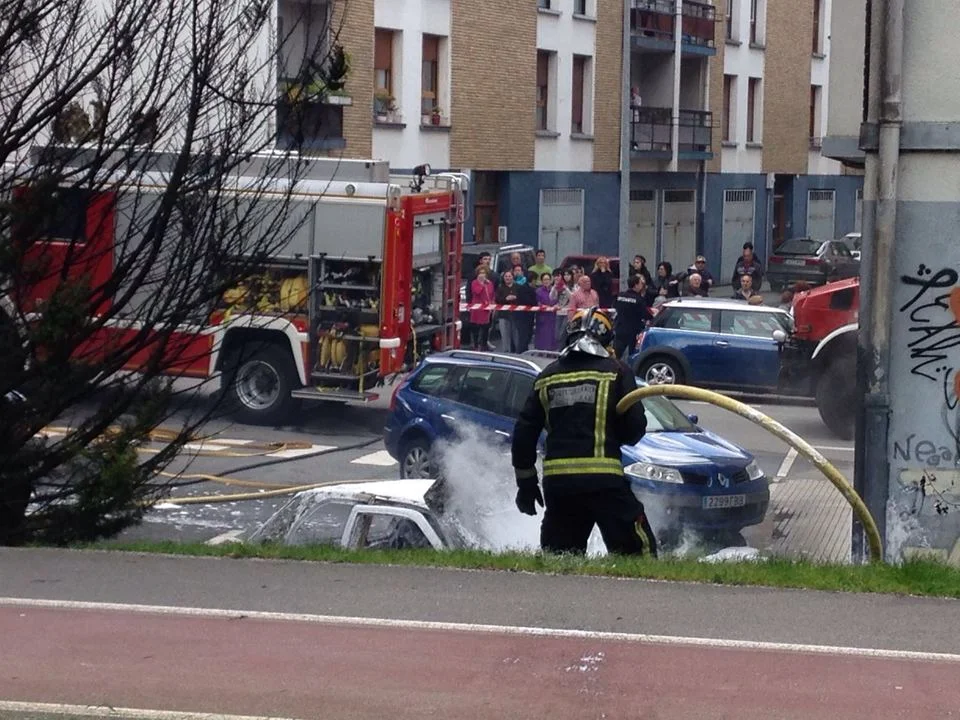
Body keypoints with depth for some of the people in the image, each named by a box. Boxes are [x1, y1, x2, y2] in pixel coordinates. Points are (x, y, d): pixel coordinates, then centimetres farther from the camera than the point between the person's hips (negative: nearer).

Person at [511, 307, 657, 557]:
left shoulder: (547, 377, 14)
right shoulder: (616, 372, 2)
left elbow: (524, 432, 14)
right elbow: (635, 427, -3)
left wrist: (525, 481, 22)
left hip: (555, 481, 4)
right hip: (604, 479, -4)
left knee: (556, 556, 15)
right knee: (638, 550, -2)